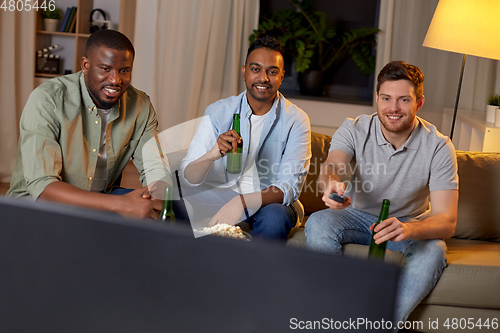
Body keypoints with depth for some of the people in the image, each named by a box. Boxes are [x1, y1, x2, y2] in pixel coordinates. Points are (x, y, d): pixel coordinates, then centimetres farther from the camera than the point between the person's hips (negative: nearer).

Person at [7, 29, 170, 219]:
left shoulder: (140, 106, -6)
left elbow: (156, 169, -3)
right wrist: (119, 204, -41)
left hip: (101, 199, 4)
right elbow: (41, 186, -29)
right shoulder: (46, 101, -21)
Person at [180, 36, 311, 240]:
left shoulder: (296, 121, -6)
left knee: (275, 218, -37)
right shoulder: (218, 112, -2)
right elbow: (189, 177, -8)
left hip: (271, 202, -1)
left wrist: (242, 202, -33)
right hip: (220, 198, 2)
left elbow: (290, 186, -15)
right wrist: (212, 154, -31)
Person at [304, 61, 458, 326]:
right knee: (318, 223, -29)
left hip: (410, 224, -1)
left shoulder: (438, 147, -18)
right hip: (357, 216, 1)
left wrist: (408, 228, -49)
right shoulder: (354, 130, -14)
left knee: (434, 250, -32)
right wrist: (332, 184, -62)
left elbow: (447, 222, -25)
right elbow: (330, 167, -35)